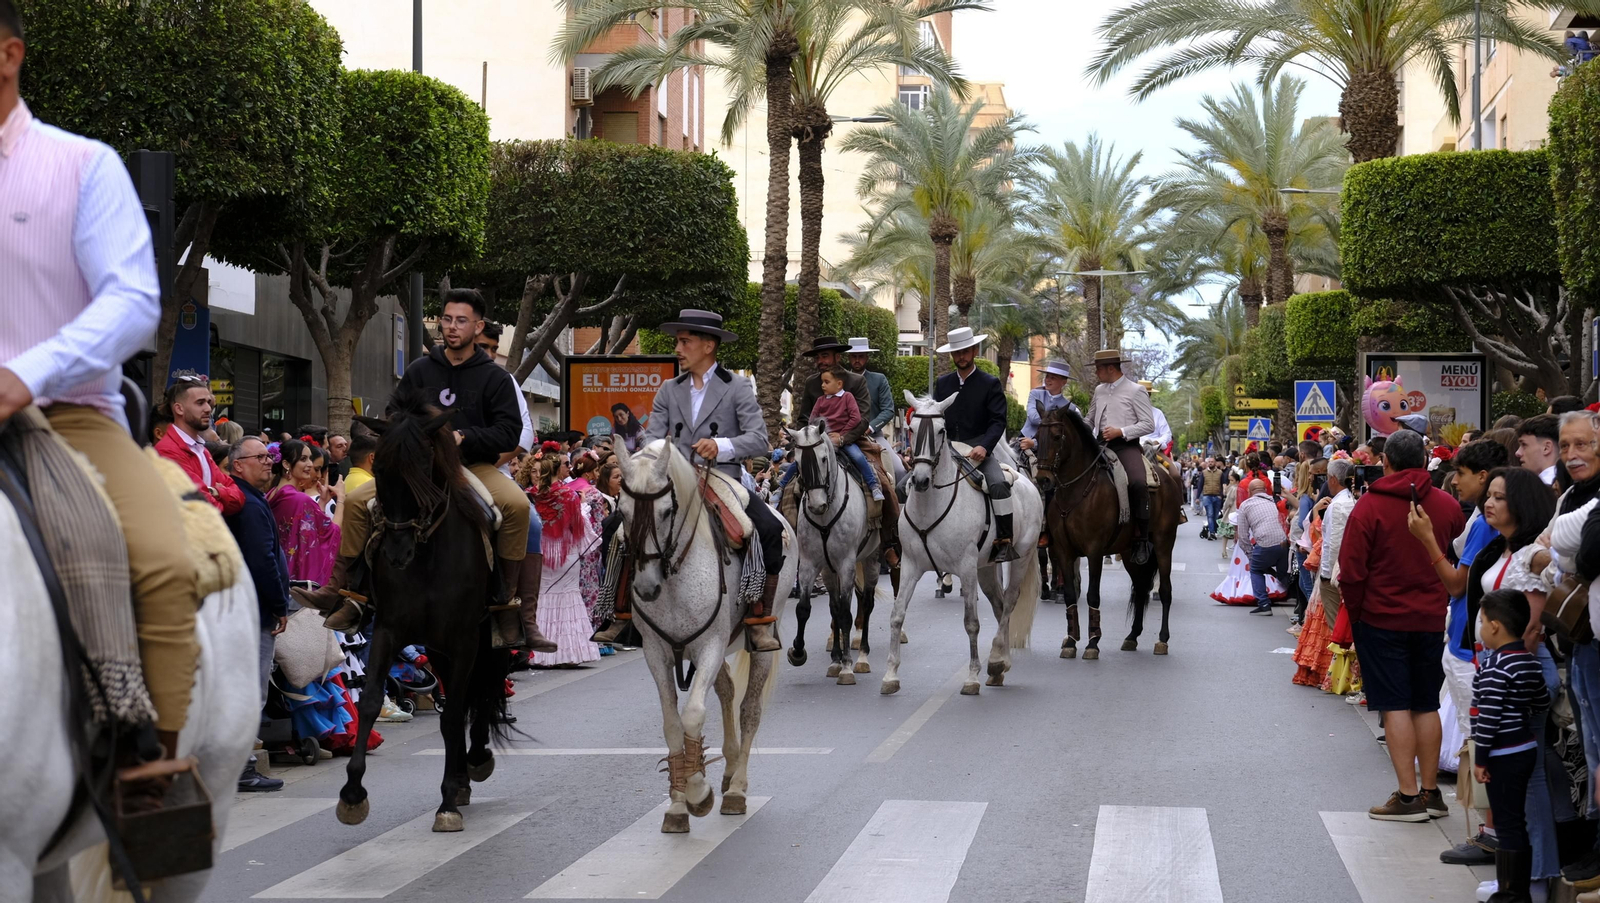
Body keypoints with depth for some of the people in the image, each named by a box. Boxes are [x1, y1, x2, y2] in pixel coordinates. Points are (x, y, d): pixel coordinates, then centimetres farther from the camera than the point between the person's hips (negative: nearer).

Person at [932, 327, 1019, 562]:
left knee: (999, 485, -30)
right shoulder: (943, 383, 14)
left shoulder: (990, 384, 3)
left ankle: (1004, 542, -25)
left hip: (978, 450, -4)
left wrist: (984, 446, -22)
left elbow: (998, 421, -5)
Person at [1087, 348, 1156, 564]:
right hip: (1101, 446, 7)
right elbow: (1090, 422, 26)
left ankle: (1142, 539, -25)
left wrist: (1121, 431, -17)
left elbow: (1148, 424, -6)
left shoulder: (1135, 391, -1)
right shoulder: (1099, 390, 17)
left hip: (1126, 446, -7)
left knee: (1138, 482, -31)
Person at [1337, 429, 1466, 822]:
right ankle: (1430, 791, 16)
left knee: (1395, 705, -1)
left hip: (1382, 619, -4)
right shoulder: (1447, 506, -1)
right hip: (1432, 619, 4)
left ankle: (1408, 796, -3)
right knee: (1426, 704, 12)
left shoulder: (1369, 507, -12)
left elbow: (1351, 572, -12)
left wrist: (1355, 614, 2)